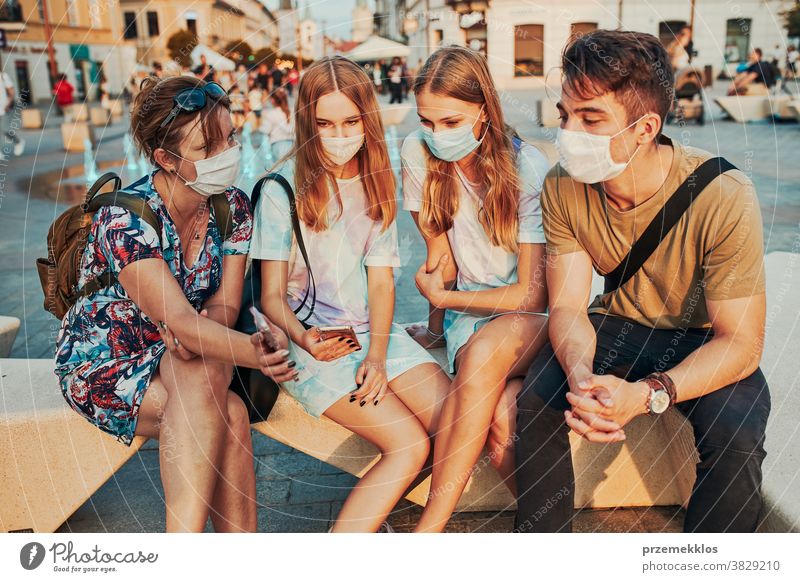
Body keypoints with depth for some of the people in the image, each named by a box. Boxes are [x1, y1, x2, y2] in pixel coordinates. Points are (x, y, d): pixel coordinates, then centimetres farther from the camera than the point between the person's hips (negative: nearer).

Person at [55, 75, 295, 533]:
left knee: (203, 372, -33)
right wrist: (256, 353, -52)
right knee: (228, 413, -32)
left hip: (181, 358, 5)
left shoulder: (233, 206, -7)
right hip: (105, 367, -4)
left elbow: (226, 305, -7)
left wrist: (195, 333, -30)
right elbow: (180, 321, -34)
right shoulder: (124, 219, -24)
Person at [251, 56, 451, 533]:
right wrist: (302, 337, -29)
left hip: (372, 332, 6)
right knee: (411, 445, -21)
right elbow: (272, 296, -7)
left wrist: (377, 355, -11)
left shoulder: (377, 181, 8)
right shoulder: (283, 188, -8)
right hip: (309, 340, -5)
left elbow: (381, 281, 5)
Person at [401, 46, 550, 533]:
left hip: (531, 312, -2)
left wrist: (442, 297, -7)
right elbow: (439, 257, 2)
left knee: (485, 350, -36)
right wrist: (435, 326, 4)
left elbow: (532, 294, -14)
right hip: (466, 310, 2)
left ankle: (430, 526, -29)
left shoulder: (527, 168, -15)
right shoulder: (418, 153, -5)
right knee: (500, 411, -31)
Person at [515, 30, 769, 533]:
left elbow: (742, 342, -23)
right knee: (536, 400, -21)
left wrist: (646, 394, -39)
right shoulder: (564, 187, -16)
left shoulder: (724, 198, -27)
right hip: (620, 326, 3)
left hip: (709, 341, -2)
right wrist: (581, 375, -34)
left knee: (735, 439, -30)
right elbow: (567, 306, -12)